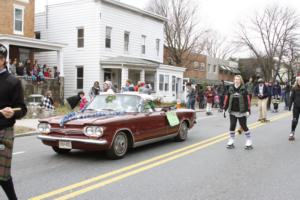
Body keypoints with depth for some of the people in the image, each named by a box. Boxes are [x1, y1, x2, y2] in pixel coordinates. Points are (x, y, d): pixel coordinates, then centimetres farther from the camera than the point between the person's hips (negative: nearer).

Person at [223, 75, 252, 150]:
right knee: (232, 126, 5)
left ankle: (249, 143, 13)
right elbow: (227, 99, 6)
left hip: (242, 112, -2)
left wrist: (248, 110, -12)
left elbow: (247, 100, -7)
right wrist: (225, 109, 4)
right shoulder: (230, 89, 4)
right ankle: (231, 142, 14)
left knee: (244, 127, 3)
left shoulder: (243, 89, -4)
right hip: (232, 112, 3)